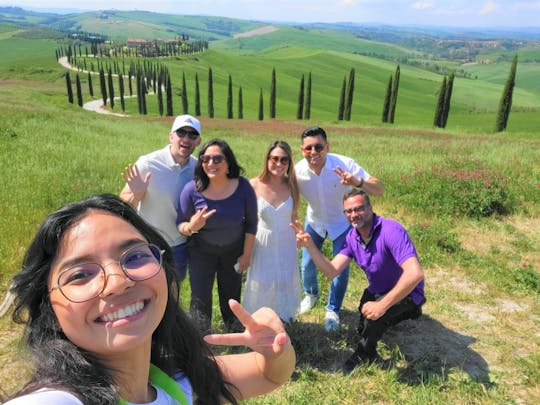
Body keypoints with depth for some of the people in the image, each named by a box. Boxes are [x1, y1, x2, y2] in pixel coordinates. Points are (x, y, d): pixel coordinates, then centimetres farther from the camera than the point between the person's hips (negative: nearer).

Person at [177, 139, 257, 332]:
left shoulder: (243, 186, -20)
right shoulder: (192, 189, -23)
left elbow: (251, 223, -6)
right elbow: (180, 225, -11)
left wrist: (247, 254, -3)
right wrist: (192, 227, -35)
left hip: (234, 250, 2)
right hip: (201, 251, -1)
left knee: (231, 296, 20)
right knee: (200, 300, -2)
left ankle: (233, 331, 48)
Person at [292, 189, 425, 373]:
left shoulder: (391, 230, -34)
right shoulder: (352, 237, -11)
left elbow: (415, 273, -44)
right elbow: (332, 271, -19)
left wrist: (383, 305, -42)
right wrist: (310, 245, -32)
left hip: (406, 292, -8)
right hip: (377, 291, 8)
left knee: (373, 315, -33)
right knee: (363, 329, 23)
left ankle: (365, 354, -1)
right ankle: (406, 312, 42)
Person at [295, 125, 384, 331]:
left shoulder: (345, 165, -33)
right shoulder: (298, 171, -26)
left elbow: (379, 189, -34)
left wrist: (357, 182, -53)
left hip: (342, 222, -2)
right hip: (314, 221, 2)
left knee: (341, 268, 3)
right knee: (307, 264, 10)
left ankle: (332, 310, 29)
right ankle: (311, 294, 44)